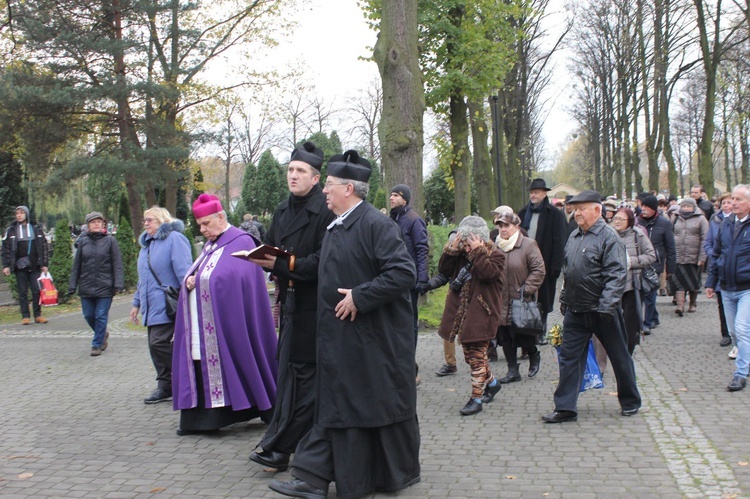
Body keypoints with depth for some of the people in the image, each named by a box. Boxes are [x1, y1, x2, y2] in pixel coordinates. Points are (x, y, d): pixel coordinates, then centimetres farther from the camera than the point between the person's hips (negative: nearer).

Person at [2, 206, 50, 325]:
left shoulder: (36, 229, 8)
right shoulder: (11, 230, 5)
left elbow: (44, 247, 8)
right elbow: (6, 249, 4)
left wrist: (44, 264, 3)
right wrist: (6, 265, -3)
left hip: (35, 266, 0)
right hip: (20, 266, 0)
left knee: (37, 291, 0)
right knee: (23, 292, 3)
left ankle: (38, 315, 7)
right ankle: (25, 316, 7)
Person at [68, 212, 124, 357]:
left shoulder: (110, 241, -3)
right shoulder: (83, 241, 5)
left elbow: (117, 264, -5)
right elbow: (76, 265, 7)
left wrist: (118, 284, -13)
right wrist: (72, 286, 4)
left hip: (105, 287, -3)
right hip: (86, 287, 3)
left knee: (101, 316, 1)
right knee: (89, 316, 10)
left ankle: (97, 344, 15)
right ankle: (103, 335, 35)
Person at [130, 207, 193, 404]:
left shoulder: (174, 238, -8)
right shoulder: (146, 244, 20)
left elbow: (183, 270, -17)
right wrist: (137, 303, 25)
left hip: (168, 306, -9)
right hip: (152, 306, 9)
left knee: (159, 343, -14)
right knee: (155, 345, 8)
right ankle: (165, 386, 16)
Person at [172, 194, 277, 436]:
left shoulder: (241, 242, -7)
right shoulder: (210, 246, 19)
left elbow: (234, 278, -19)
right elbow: (195, 276, 19)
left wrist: (201, 279, -12)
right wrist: (190, 281, -3)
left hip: (226, 328, -8)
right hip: (201, 328, 8)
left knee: (223, 368, -6)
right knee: (203, 370, 5)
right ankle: (200, 418, 10)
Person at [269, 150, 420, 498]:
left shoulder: (375, 224, -16)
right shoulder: (335, 227, 11)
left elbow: (404, 273, -24)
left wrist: (359, 297, -22)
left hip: (375, 338, -8)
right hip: (341, 337, 8)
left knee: (382, 403, 6)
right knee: (336, 404, 12)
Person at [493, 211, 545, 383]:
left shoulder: (528, 245, -8)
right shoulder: (495, 246, 8)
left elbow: (539, 270, -9)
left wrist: (526, 289, -14)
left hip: (520, 302, -5)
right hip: (501, 302, 5)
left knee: (522, 336, -1)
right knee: (505, 337, 7)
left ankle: (534, 355, 31)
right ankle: (513, 371, 17)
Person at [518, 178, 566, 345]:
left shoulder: (555, 214, -2)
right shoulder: (523, 213, 11)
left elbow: (559, 242, -7)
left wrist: (556, 266, -14)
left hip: (544, 264, -3)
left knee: (543, 300, 5)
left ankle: (540, 333, 16)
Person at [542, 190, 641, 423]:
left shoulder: (608, 237, -13)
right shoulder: (574, 236, 11)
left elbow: (616, 275, -19)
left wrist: (606, 305, -26)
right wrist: (564, 300, 17)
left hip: (601, 311, -7)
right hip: (575, 311, 7)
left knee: (619, 357, 10)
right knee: (569, 358, 4)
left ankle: (630, 402, 27)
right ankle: (565, 407, 10)